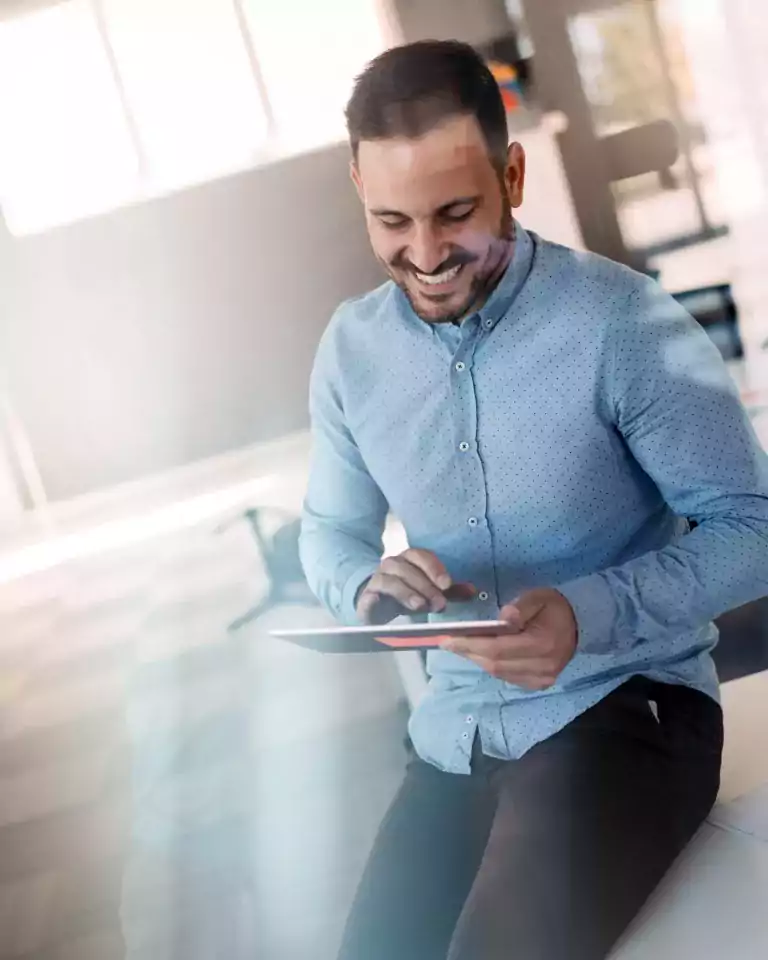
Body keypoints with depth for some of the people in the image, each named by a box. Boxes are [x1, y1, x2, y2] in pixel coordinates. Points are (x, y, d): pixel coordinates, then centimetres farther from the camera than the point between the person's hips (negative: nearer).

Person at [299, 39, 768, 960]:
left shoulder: (621, 320, -16)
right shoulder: (351, 346, 1)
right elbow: (329, 531, 12)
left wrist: (592, 612, -29)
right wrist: (366, 585, -12)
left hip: (623, 708, -5)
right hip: (457, 728, 5)